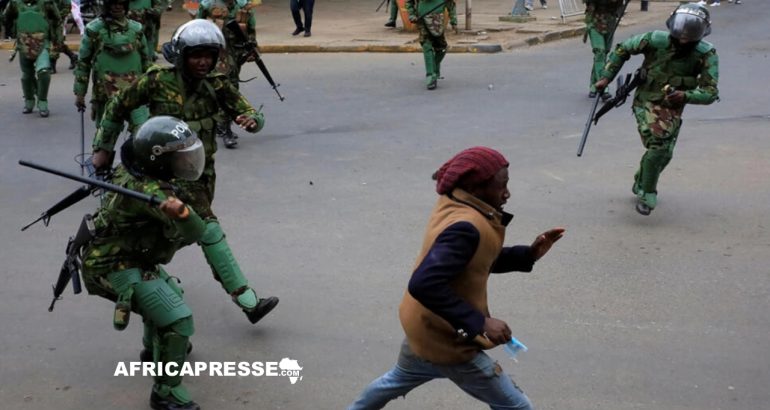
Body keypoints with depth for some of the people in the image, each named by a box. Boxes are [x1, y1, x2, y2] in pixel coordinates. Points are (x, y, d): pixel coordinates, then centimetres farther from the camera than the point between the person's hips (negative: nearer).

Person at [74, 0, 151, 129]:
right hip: (105, 92, -2)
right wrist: (80, 93, 3)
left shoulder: (136, 29, 9)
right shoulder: (94, 29, -1)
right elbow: (83, 62, 4)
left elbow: (146, 60, 18)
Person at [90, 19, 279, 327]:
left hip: (202, 170, 6)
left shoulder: (216, 86, -5)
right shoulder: (158, 81, -14)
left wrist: (250, 120, -31)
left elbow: (253, 116, -6)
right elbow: (118, 107, 0)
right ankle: (247, 301, -17)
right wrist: (103, 148, 3)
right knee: (208, 229, -17)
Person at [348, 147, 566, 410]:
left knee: (398, 379, 35)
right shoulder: (464, 228, -31)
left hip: (426, 326, 10)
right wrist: (480, 323, -36)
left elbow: (481, 261, 11)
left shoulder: (452, 206, -2)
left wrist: (529, 254, -3)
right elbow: (424, 285, -40)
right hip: (446, 337, -10)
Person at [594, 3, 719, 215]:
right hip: (647, 101, -3)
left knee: (664, 153, 15)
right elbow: (623, 49, -5)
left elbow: (710, 92, -20)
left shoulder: (706, 54, -18)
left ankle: (641, 184, 44)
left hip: (673, 107, 3)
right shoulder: (656, 40, -20)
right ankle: (647, 195, -5)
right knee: (657, 147, -20)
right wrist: (606, 77, -6)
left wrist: (685, 96, -38)